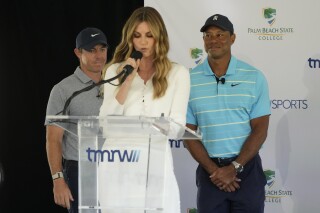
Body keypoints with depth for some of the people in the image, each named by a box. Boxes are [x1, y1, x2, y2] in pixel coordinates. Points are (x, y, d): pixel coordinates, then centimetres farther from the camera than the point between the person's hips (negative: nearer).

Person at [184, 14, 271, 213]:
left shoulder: (254, 77, 0)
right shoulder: (190, 80, 2)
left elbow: (260, 129, -4)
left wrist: (234, 167, -13)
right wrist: (213, 170, -9)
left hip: (247, 169, -1)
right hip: (209, 170, 1)